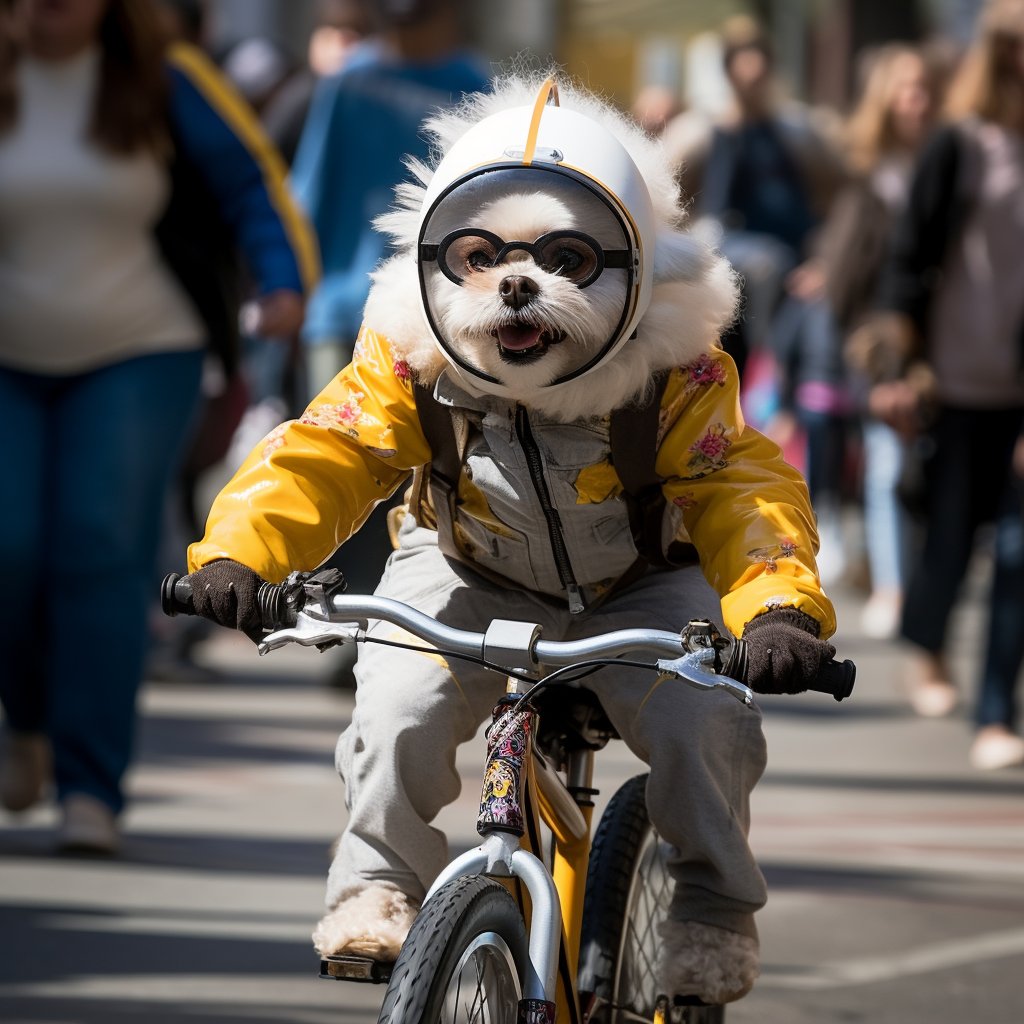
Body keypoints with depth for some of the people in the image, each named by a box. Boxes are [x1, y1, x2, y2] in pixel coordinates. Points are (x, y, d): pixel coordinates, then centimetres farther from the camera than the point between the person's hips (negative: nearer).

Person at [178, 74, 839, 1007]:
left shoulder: (673, 375, -25)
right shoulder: (413, 363, -21)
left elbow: (742, 488, -27)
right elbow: (324, 454, -22)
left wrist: (779, 607, -47)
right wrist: (237, 550, -41)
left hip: (634, 588, -1)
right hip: (468, 579, 1)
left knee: (706, 718, -25)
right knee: (401, 706, -27)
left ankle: (714, 903, 2)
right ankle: (380, 879, -1)